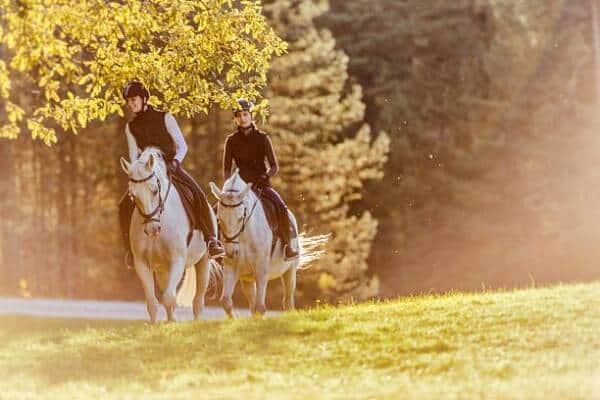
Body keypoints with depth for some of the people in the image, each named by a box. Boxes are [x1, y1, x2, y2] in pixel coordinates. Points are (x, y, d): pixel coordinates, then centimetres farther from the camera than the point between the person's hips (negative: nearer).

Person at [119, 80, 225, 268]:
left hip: (172, 168, -3)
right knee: (124, 206, -18)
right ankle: (132, 249, -6)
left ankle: (212, 240, -23)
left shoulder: (164, 118, -1)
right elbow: (134, 155, 11)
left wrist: (175, 162, -18)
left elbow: (182, 146, 0)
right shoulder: (131, 127, 8)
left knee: (198, 196, -28)